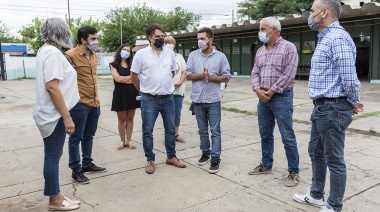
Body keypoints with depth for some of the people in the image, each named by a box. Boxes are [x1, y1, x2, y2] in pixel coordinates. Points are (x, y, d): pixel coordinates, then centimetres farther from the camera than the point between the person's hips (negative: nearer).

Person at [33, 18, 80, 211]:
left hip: (50, 113, 10)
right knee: (53, 156, 1)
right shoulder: (53, 52, -17)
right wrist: (67, 117, -22)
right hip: (54, 114, -10)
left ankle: (56, 196, 25)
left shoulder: (45, 50, 13)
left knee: (52, 155, 14)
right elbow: (51, 87, -24)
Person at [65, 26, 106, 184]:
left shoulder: (94, 56, 12)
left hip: (94, 103, 8)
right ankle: (76, 170, 14)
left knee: (88, 136, 18)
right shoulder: (71, 55, -12)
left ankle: (87, 164, 32)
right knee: (76, 138, 3)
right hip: (79, 104, -8)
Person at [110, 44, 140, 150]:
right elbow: (117, 78, -12)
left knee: (130, 118, 6)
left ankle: (129, 141, 15)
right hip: (120, 94, -3)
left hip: (132, 93, 3)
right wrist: (131, 77, -3)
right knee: (122, 119, 4)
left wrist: (123, 79, -9)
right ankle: (122, 141, 16)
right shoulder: (114, 65, 3)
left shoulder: (132, 64, 11)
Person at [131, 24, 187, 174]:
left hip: (168, 98, 4)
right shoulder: (141, 54, -6)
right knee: (147, 131, 4)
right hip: (149, 99, -3)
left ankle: (171, 157, 28)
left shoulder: (170, 53, 4)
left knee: (170, 129, 12)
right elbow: (134, 76, 1)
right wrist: (144, 89, 7)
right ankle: (150, 160, 18)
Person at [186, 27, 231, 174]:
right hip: (198, 100, 2)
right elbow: (188, 75, 1)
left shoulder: (220, 56, 1)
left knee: (215, 131, -1)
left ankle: (215, 159, 5)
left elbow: (226, 76, 0)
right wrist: (201, 76, -16)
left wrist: (211, 77, -15)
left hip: (213, 100, -2)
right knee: (202, 131, 14)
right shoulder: (193, 55, 5)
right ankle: (205, 153, 30)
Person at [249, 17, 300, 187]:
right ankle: (266, 165, 29)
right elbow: (255, 73, 10)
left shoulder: (288, 47, -6)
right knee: (265, 134, 14)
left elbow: (289, 74, -13)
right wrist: (258, 90, -8)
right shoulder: (260, 51, 14)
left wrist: (272, 91, -13)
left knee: (287, 137, -2)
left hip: (281, 97, -6)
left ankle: (293, 171, 8)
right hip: (263, 98, 7)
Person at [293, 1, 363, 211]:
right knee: (316, 153, 21)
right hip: (321, 108, 10)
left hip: (333, 109, -10)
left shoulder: (337, 38, -18)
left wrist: (353, 105, -5)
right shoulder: (325, 39, 16)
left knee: (334, 160, 3)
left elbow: (349, 78, -20)